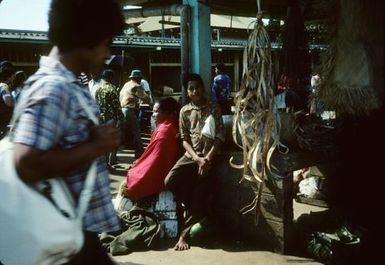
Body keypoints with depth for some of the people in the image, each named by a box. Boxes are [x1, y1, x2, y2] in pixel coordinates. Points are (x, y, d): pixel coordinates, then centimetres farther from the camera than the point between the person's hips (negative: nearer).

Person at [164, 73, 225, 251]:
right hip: (191, 155, 2)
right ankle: (198, 211, 1)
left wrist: (208, 158, -15)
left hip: (209, 156, -2)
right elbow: (184, 139, 5)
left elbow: (220, 136, -3)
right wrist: (196, 158, -12)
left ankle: (184, 233, -5)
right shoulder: (184, 111, 9)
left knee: (200, 193, -17)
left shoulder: (214, 108, 3)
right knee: (170, 181, -21)